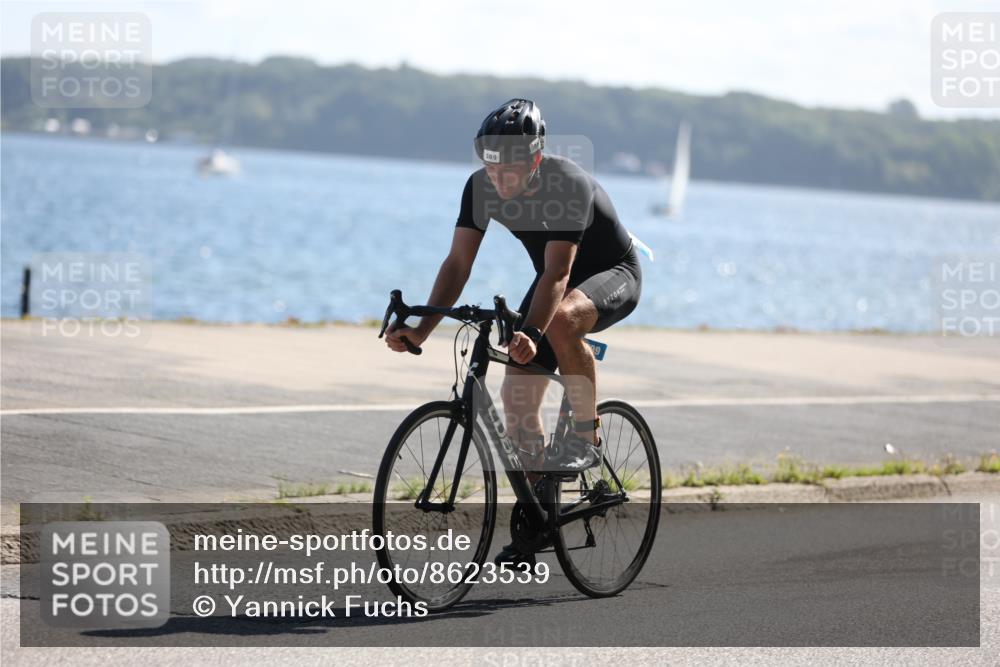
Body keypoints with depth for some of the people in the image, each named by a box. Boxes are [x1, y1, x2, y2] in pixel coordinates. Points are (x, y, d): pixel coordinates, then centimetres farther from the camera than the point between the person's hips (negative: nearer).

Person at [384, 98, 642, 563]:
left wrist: (530, 334, -53)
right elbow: (458, 262, -18)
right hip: (556, 278, 6)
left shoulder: (570, 185, -33)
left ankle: (587, 437, -23)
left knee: (562, 318, -40)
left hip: (613, 275, -6)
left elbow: (557, 273, -40)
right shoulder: (482, 188, -17)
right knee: (517, 399, -5)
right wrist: (421, 330, -29)